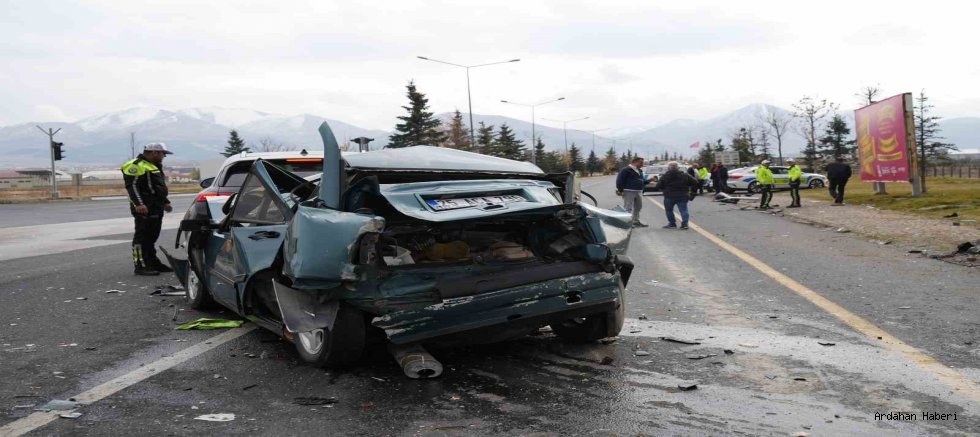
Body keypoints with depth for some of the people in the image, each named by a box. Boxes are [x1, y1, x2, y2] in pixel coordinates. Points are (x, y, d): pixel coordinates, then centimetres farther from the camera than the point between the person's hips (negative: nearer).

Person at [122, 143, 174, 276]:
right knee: (142, 237, -9)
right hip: (144, 209, -10)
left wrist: (165, 202, 30)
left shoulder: (154, 166, 23)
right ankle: (141, 266, -8)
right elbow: (132, 186, -18)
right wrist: (139, 204, -27)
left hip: (156, 208, 10)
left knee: (152, 237, 15)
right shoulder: (136, 165, -10)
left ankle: (153, 263, 22)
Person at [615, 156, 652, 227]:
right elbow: (619, 180, -13)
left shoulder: (640, 171, 19)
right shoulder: (626, 170, -9)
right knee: (628, 208, -7)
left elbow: (641, 181, 27)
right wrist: (620, 190, -17)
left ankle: (636, 221, 25)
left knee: (638, 207, 14)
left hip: (638, 192, 9)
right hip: (629, 191, -9)